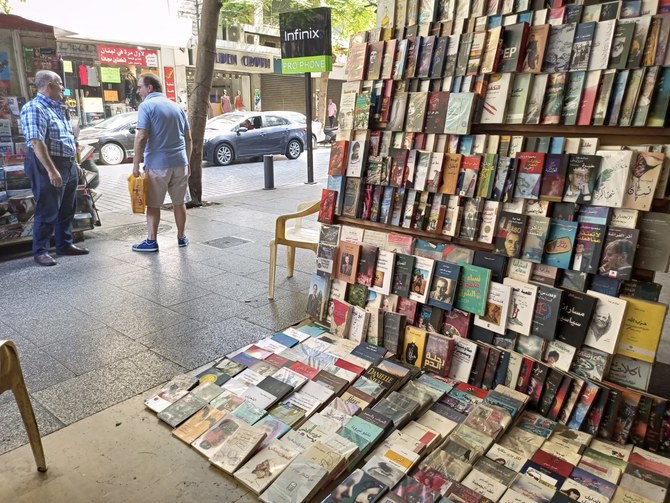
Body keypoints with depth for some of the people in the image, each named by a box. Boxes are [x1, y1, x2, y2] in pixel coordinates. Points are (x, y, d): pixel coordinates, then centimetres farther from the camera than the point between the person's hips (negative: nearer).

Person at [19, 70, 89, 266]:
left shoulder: (57, 108, 15)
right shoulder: (34, 108, -15)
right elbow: (36, 142, -24)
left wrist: (73, 164, 19)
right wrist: (51, 170, -28)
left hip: (68, 164, 9)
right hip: (47, 165, -9)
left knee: (67, 209, 15)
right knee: (47, 211, -3)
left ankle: (65, 244, 26)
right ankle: (40, 251, 7)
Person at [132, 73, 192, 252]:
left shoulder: (147, 105, -7)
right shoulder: (176, 106, 12)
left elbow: (141, 137, -14)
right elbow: (188, 138, 14)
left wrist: (136, 165, -9)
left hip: (157, 164, -5)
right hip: (180, 163, 5)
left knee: (153, 205, 5)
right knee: (179, 203, 13)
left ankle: (151, 241, 9)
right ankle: (181, 237, 20)